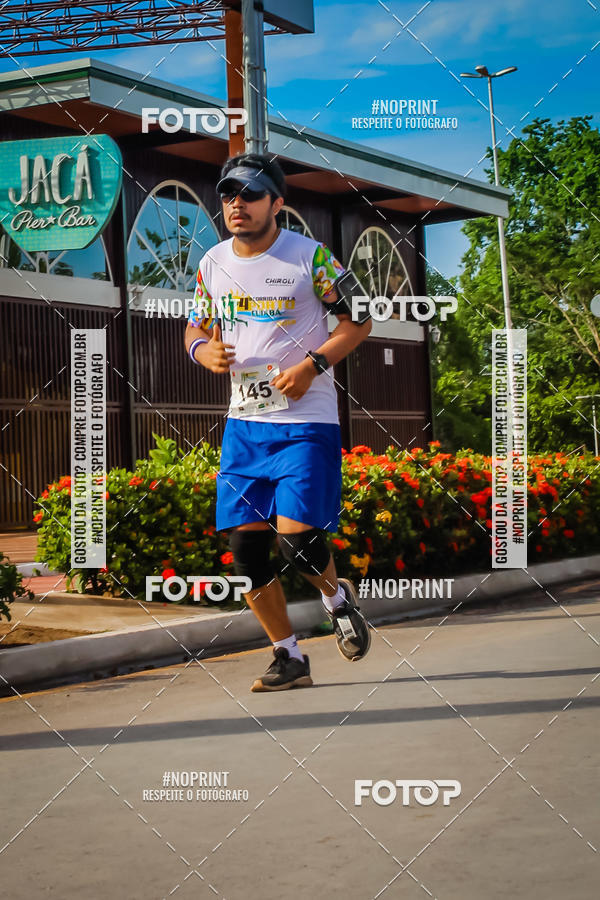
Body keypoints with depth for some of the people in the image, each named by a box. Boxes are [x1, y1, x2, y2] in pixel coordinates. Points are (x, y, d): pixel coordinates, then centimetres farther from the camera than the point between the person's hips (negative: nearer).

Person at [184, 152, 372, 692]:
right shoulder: (213, 264, 8)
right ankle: (289, 658, 16)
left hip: (306, 419, -5)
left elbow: (359, 319, -2)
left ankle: (337, 597, 21)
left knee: (297, 536, -15)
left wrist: (311, 365, -15)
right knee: (244, 544, 0)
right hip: (244, 421, 5)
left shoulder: (309, 256, -7)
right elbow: (195, 327, 19)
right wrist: (204, 350, -5)